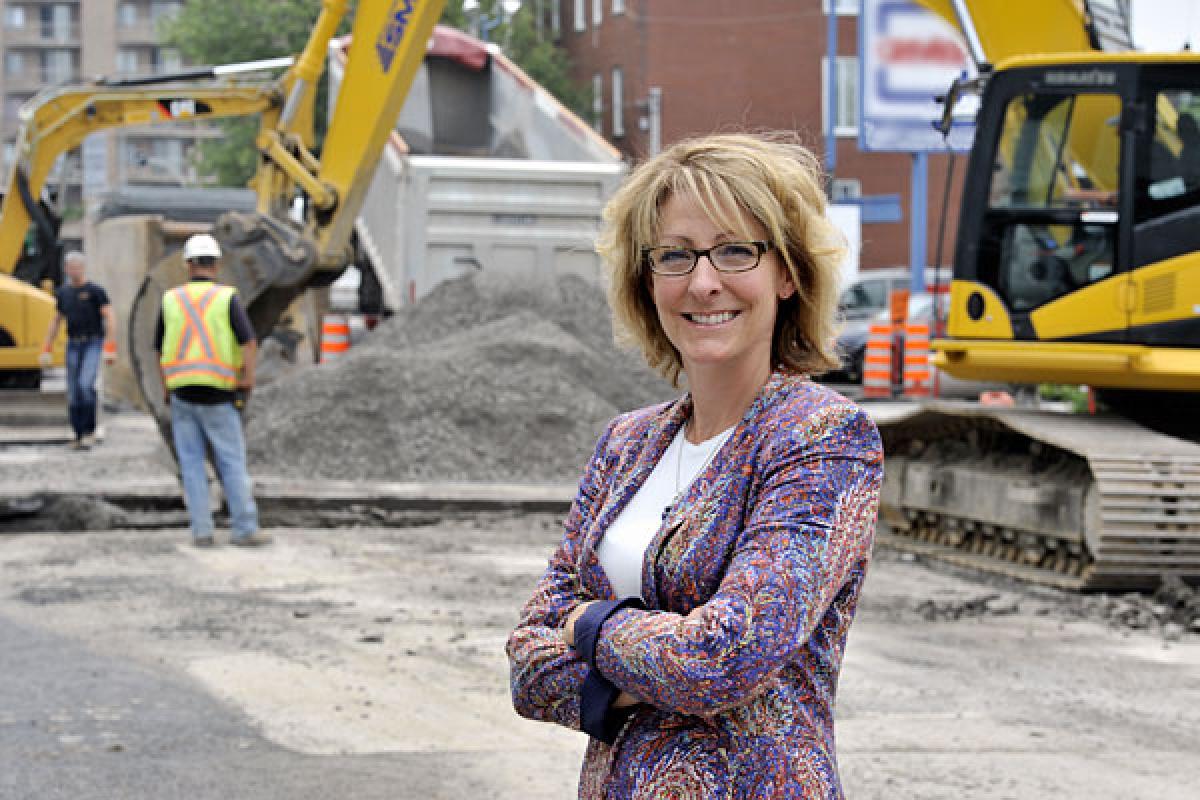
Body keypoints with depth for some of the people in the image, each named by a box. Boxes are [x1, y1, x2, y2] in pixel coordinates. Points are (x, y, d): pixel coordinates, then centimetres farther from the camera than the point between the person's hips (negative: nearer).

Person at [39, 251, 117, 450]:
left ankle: (90, 431, -12)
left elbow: (110, 319, -9)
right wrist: (46, 350, 15)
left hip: (93, 344, -5)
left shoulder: (96, 291, -5)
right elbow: (55, 322, 20)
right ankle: (79, 436, 9)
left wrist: (110, 349, -17)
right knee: (73, 392, 1)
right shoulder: (62, 293, 12)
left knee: (85, 384, -22)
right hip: (73, 346, 5)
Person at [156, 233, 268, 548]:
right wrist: (248, 377, -9)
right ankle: (245, 528, 2)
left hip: (181, 393, 2)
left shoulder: (171, 299, 6)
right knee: (232, 463, 3)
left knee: (192, 464, 6)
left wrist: (165, 388, 20)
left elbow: (160, 349, 12)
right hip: (217, 393, -2)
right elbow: (249, 341, -14)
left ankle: (201, 531, 3)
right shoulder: (226, 298, -3)